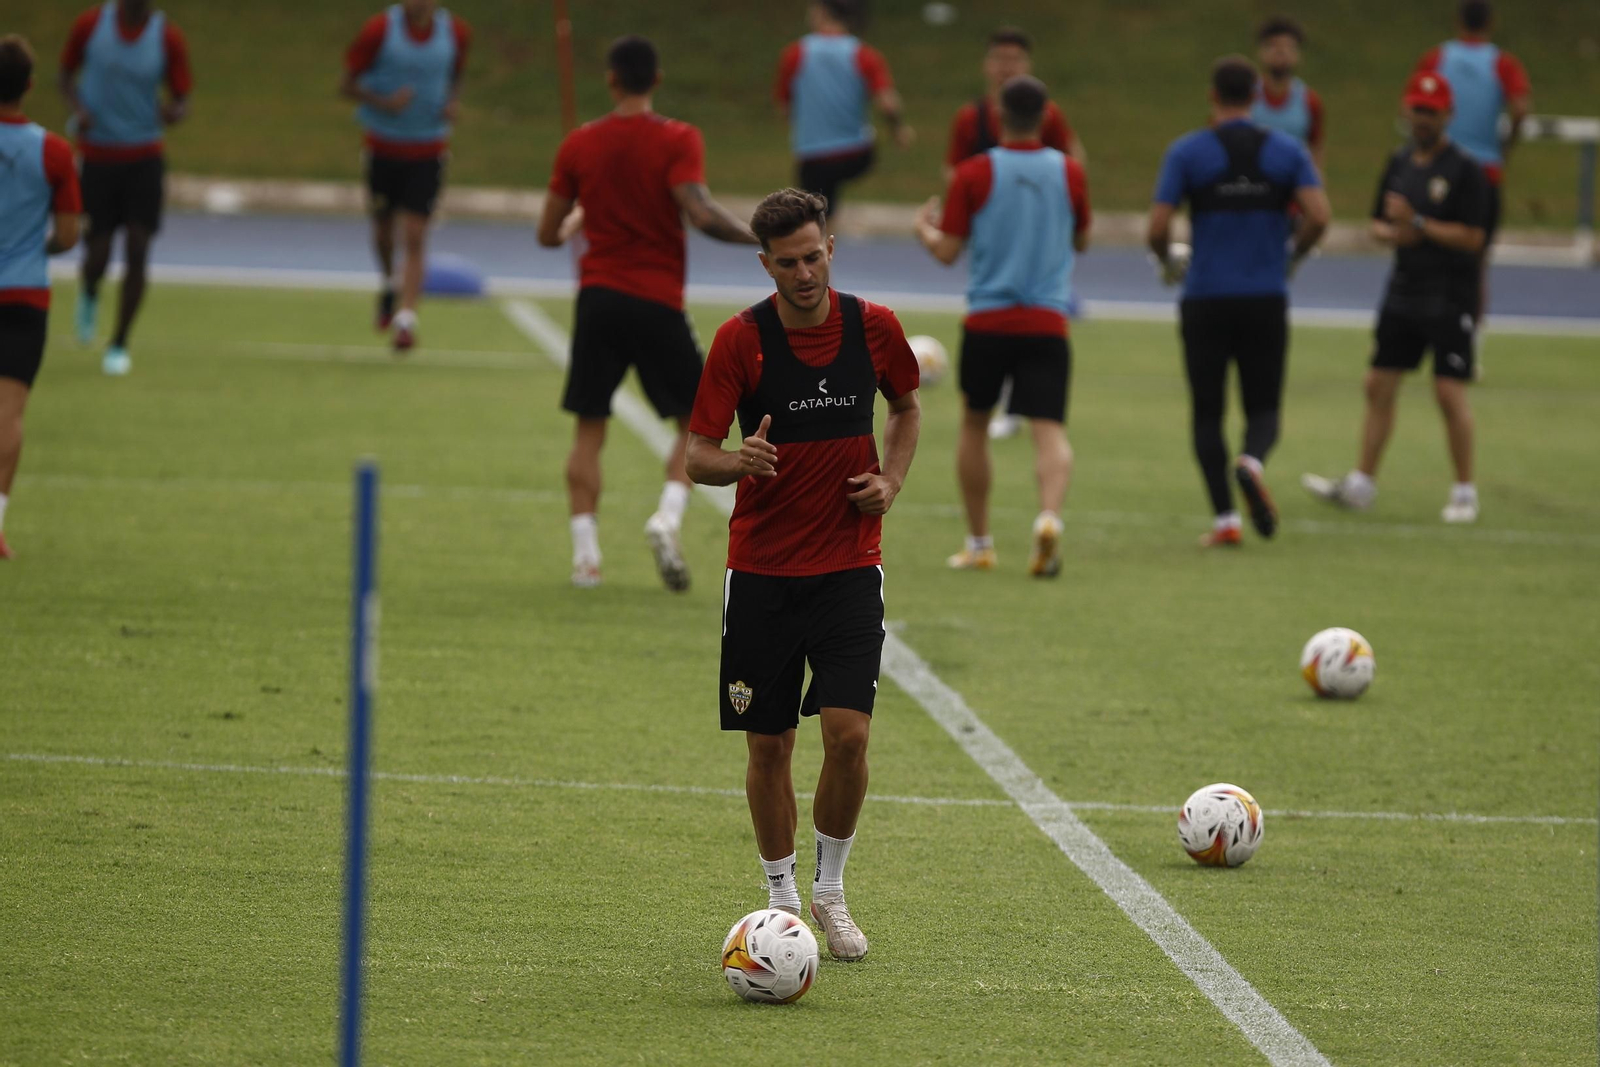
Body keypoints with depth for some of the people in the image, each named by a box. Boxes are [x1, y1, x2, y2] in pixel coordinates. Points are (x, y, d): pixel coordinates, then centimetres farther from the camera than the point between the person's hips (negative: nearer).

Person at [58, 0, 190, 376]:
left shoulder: (168, 38, -6)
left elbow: (182, 101, -1)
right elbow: (67, 74, 8)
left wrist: (174, 113, -26)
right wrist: (78, 109, -13)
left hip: (145, 159, 0)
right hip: (98, 157, 0)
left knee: (137, 253, -7)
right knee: (98, 256, -3)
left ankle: (119, 345, 11)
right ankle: (89, 294, 36)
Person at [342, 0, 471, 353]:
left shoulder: (457, 32, -4)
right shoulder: (379, 30, -13)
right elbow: (348, 85, -6)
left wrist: (453, 103, -6)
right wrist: (384, 103, -23)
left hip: (428, 150, 0)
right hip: (384, 147, 0)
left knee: (414, 237, -11)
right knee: (383, 228, 15)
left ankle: (405, 320, -15)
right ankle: (388, 286, 46)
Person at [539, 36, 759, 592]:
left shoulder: (579, 144, 5)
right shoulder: (678, 140, -6)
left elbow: (547, 233, 9)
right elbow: (700, 213, -20)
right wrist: (757, 237, -8)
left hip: (597, 296, 3)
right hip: (657, 300, -3)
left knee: (589, 429, 9)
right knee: (695, 420, 9)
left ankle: (585, 551, 2)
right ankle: (668, 519, -14)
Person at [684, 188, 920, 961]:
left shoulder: (873, 327, -1)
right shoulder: (740, 339, -8)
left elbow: (906, 407, 19)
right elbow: (697, 456, -7)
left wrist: (891, 480, 2)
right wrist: (741, 460, -29)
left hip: (849, 564, 1)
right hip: (762, 570, -1)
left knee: (848, 733, -11)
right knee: (769, 744, 3)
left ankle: (831, 890, 9)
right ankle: (781, 897, 21)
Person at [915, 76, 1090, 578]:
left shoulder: (973, 174, -4)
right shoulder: (1069, 172, 2)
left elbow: (948, 251, -3)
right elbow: (1081, 241, 16)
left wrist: (924, 229, 19)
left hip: (987, 321, 0)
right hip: (1048, 322, 0)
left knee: (975, 425, 17)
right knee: (1050, 429, -6)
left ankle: (979, 543, 21)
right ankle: (1049, 516, -33)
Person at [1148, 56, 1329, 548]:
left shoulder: (1187, 151, -3)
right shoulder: (1286, 150, 3)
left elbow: (1157, 227, -8)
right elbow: (1318, 215, -9)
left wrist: (1169, 262, 13)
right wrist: (1291, 257, 10)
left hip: (1205, 301, -1)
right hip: (1267, 299, 1)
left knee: (1207, 413, 9)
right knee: (1263, 409, 10)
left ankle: (1224, 518, 0)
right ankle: (1252, 462, -24)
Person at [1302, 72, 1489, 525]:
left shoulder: (1465, 170, -10)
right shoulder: (1399, 163, 10)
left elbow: (1473, 238, -15)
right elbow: (1378, 223, 17)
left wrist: (1418, 224, -18)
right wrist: (1393, 233, -5)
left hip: (1450, 298, -6)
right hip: (1403, 291, 6)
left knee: (1450, 393, -8)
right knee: (1379, 386, 6)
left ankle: (1465, 491, 2)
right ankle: (1361, 483, 14)